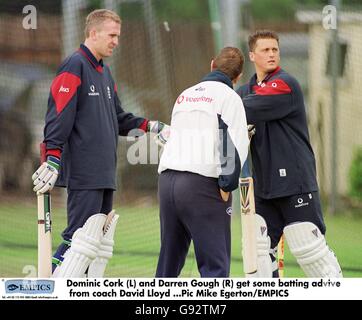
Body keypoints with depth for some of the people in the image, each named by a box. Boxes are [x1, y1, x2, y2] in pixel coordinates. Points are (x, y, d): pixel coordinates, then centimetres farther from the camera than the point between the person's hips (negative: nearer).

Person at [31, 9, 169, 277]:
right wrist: (53, 161, -24)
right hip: (83, 173, -10)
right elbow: (59, 116, -17)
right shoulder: (74, 67, -8)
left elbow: (118, 119, 26)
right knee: (82, 241, -14)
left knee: (101, 245, 8)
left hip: (105, 174, 10)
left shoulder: (104, 73, 20)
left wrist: (151, 126, 13)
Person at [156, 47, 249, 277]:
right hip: (202, 183, -7)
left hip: (167, 180, 7)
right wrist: (227, 186, -8)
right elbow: (234, 146, -11)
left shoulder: (185, 95, 23)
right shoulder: (228, 96, 0)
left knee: (169, 260, 16)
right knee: (216, 266, -7)